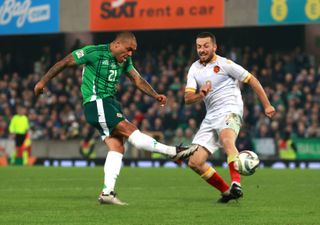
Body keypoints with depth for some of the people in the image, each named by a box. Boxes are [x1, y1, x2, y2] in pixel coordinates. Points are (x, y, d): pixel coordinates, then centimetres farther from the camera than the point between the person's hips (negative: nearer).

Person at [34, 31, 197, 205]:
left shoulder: (125, 60, 12)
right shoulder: (93, 52, -10)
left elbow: (137, 79, 12)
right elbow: (64, 63, -4)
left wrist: (156, 96, -4)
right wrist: (43, 82, -2)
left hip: (110, 103, 9)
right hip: (96, 103, -9)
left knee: (117, 147, -5)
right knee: (130, 131, -16)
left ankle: (107, 192, -8)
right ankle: (174, 152, -21)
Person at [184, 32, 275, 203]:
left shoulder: (224, 64, -2)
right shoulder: (194, 69, 13)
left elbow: (251, 80, 1)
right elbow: (188, 99, 5)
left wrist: (267, 105, -1)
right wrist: (201, 94, -18)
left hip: (229, 111, -7)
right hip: (211, 117, 7)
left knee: (227, 140, -40)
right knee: (194, 162, -2)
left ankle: (236, 184, -53)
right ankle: (226, 192, 9)